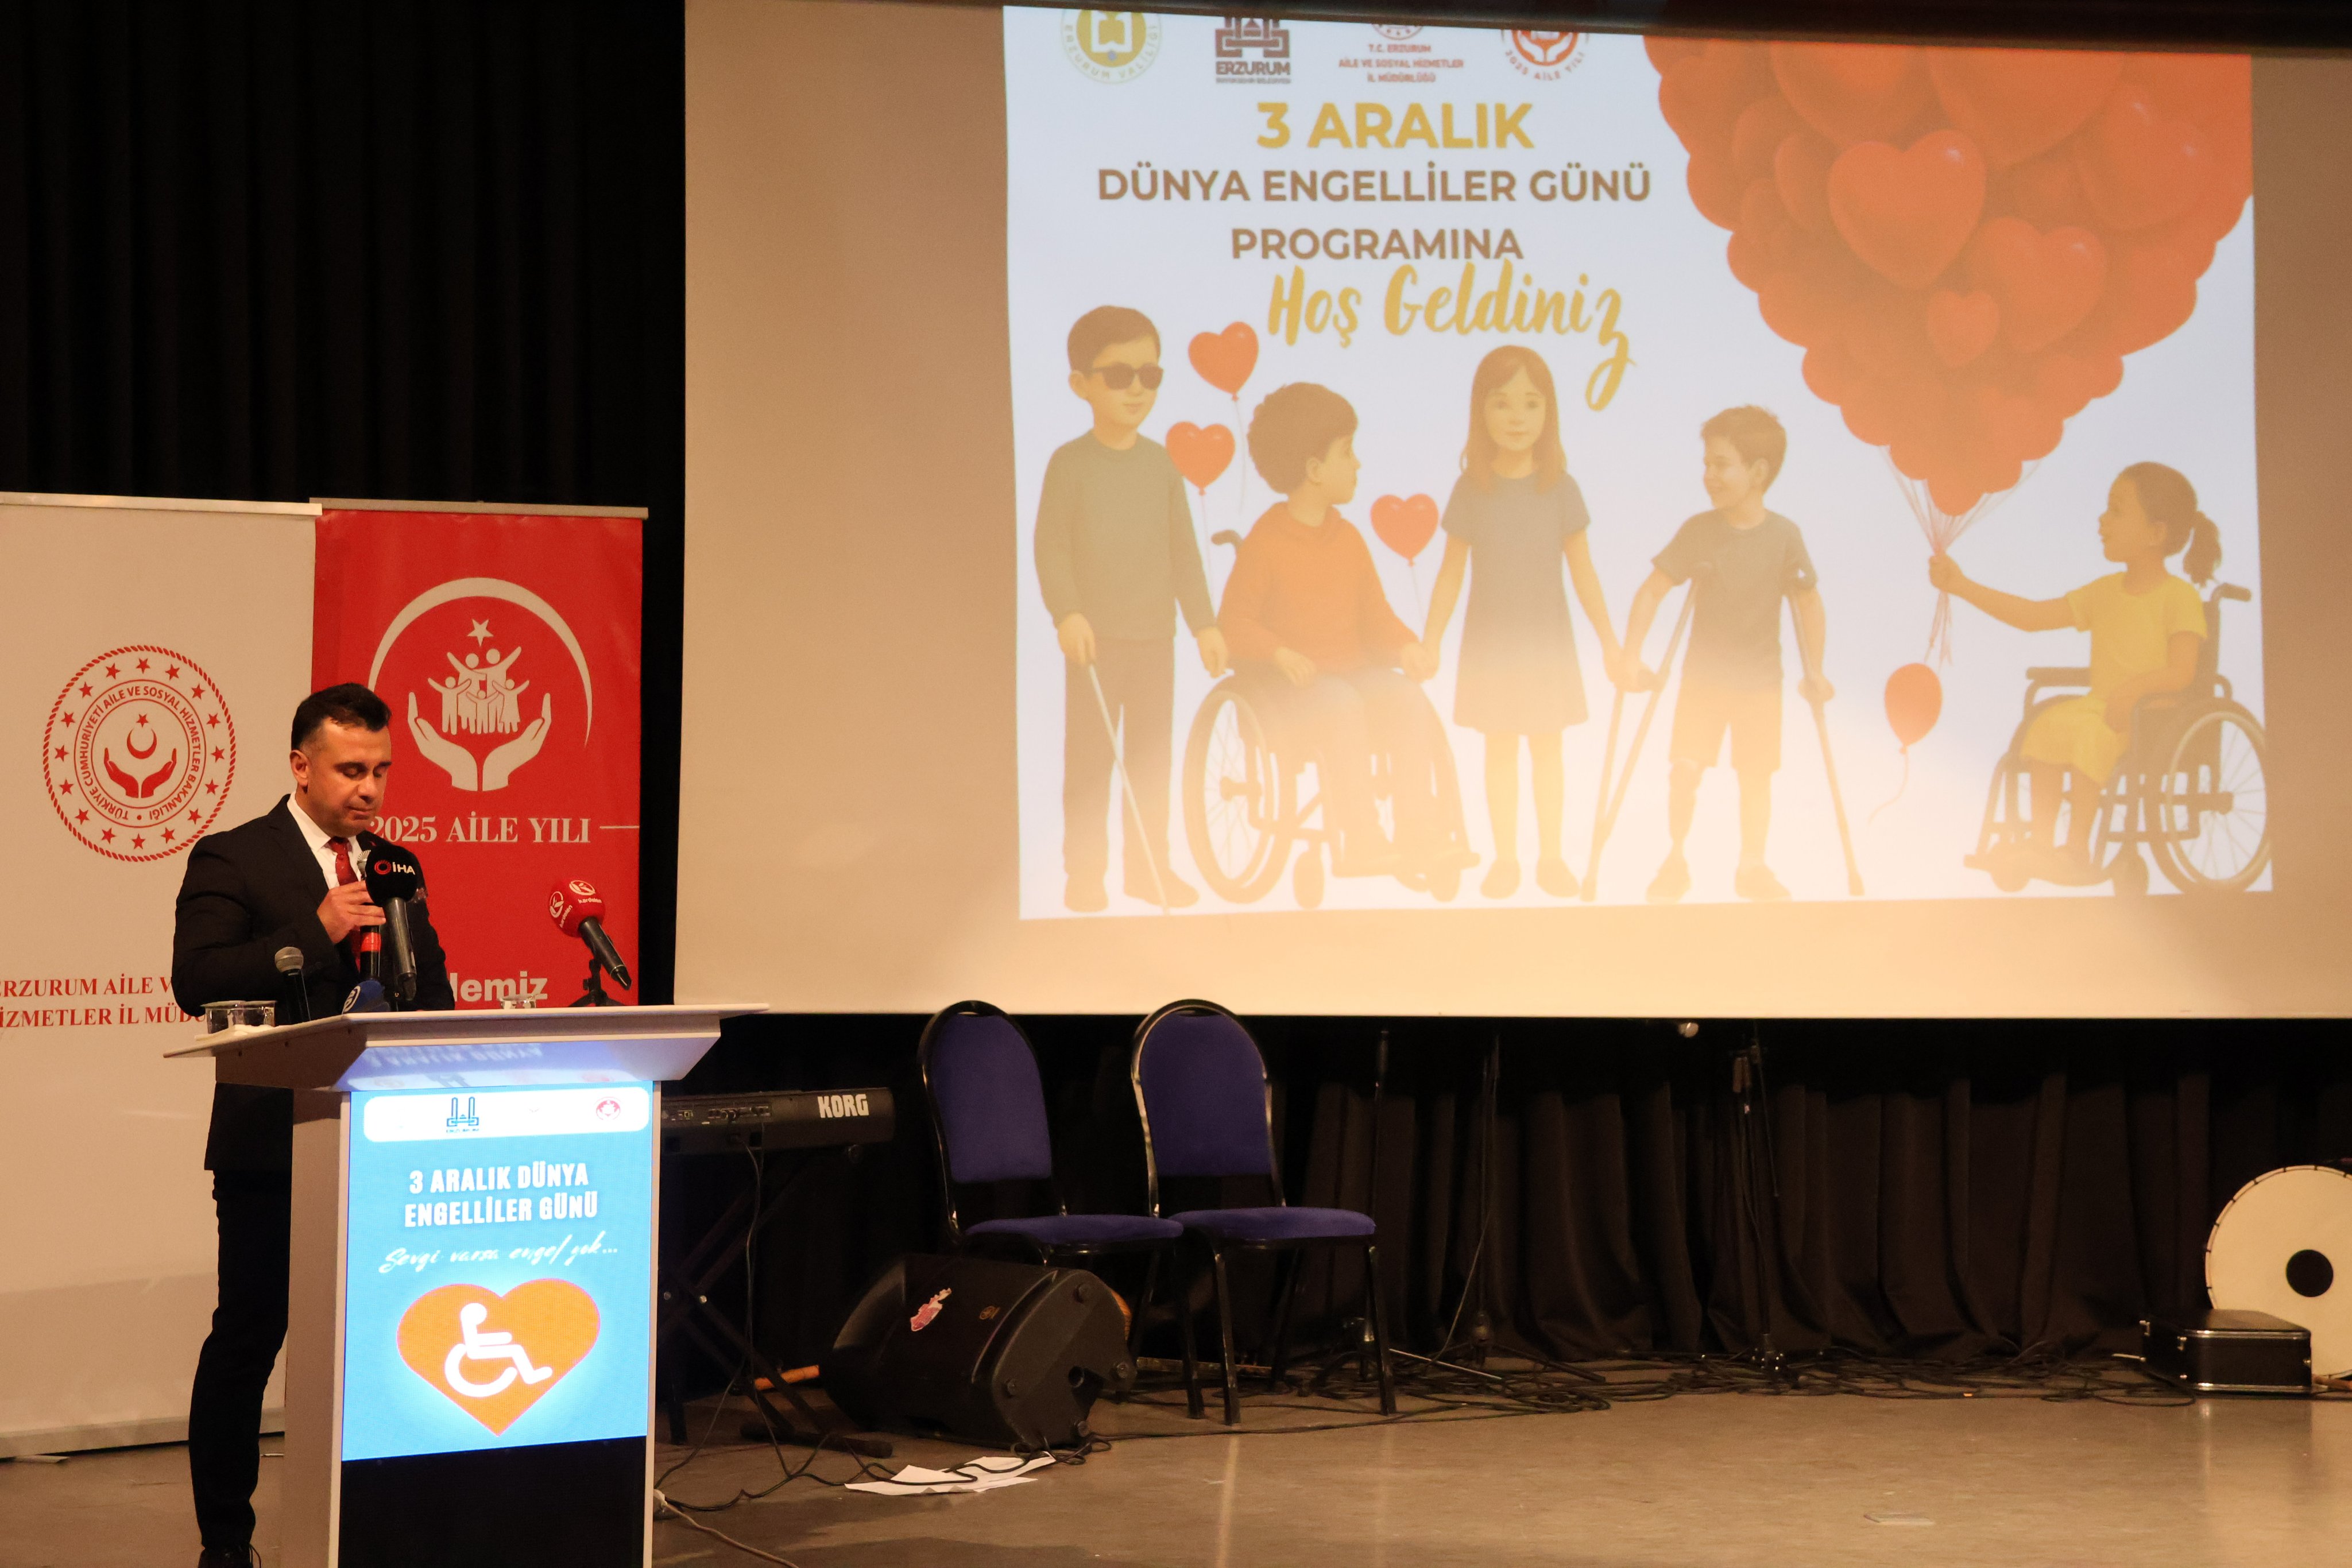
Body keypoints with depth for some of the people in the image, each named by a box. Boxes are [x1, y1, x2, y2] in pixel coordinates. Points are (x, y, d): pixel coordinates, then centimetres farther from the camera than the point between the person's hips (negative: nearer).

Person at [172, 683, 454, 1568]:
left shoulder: (396, 868, 15)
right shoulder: (232, 861, -2)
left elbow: (434, 991, 20)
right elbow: (195, 980, -14)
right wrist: (315, 933, -20)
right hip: (273, 1143, -5)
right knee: (248, 1338, 1)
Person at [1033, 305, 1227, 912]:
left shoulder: (1161, 463, 5)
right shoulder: (1070, 463, -5)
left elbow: (1183, 550, 9)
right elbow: (1051, 547, -9)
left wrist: (1203, 622, 4)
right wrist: (1067, 614, -21)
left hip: (1155, 635, 4)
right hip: (1094, 636, -4)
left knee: (1151, 755, 8)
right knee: (1089, 755, -1)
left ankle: (1148, 866, 16)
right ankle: (1084, 870, 6)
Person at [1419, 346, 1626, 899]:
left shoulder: (1560, 489, -6)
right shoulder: (1472, 490, -7)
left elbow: (1583, 572, -1)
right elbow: (1451, 573, -1)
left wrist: (1609, 640, 0)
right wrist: (1429, 641, -3)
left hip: (1547, 641, 0)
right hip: (1491, 641, 0)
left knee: (1547, 749, 8)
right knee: (1500, 749, 7)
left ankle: (1550, 856, 19)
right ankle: (1505, 858, 16)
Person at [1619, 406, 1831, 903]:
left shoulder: (1783, 537, -11)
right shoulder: (1698, 531, -8)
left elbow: (1808, 603, -2)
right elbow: (1653, 590, -4)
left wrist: (1814, 674, -1)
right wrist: (1631, 656, -9)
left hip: (1759, 680, 0)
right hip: (1703, 676, 1)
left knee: (1755, 774, 6)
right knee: (1685, 768, -5)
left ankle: (1752, 866, 21)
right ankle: (1676, 859, 13)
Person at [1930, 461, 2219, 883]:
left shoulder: (2179, 597, -5)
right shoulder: (2105, 593, 16)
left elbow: (2182, 671, -15)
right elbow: (2034, 616, 13)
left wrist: (2132, 690, -31)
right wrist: (1962, 586, 9)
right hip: (2099, 703, 6)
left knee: (2089, 734, -32)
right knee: (2047, 725, -21)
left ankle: (2076, 849, -24)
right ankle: (2040, 840, -19)